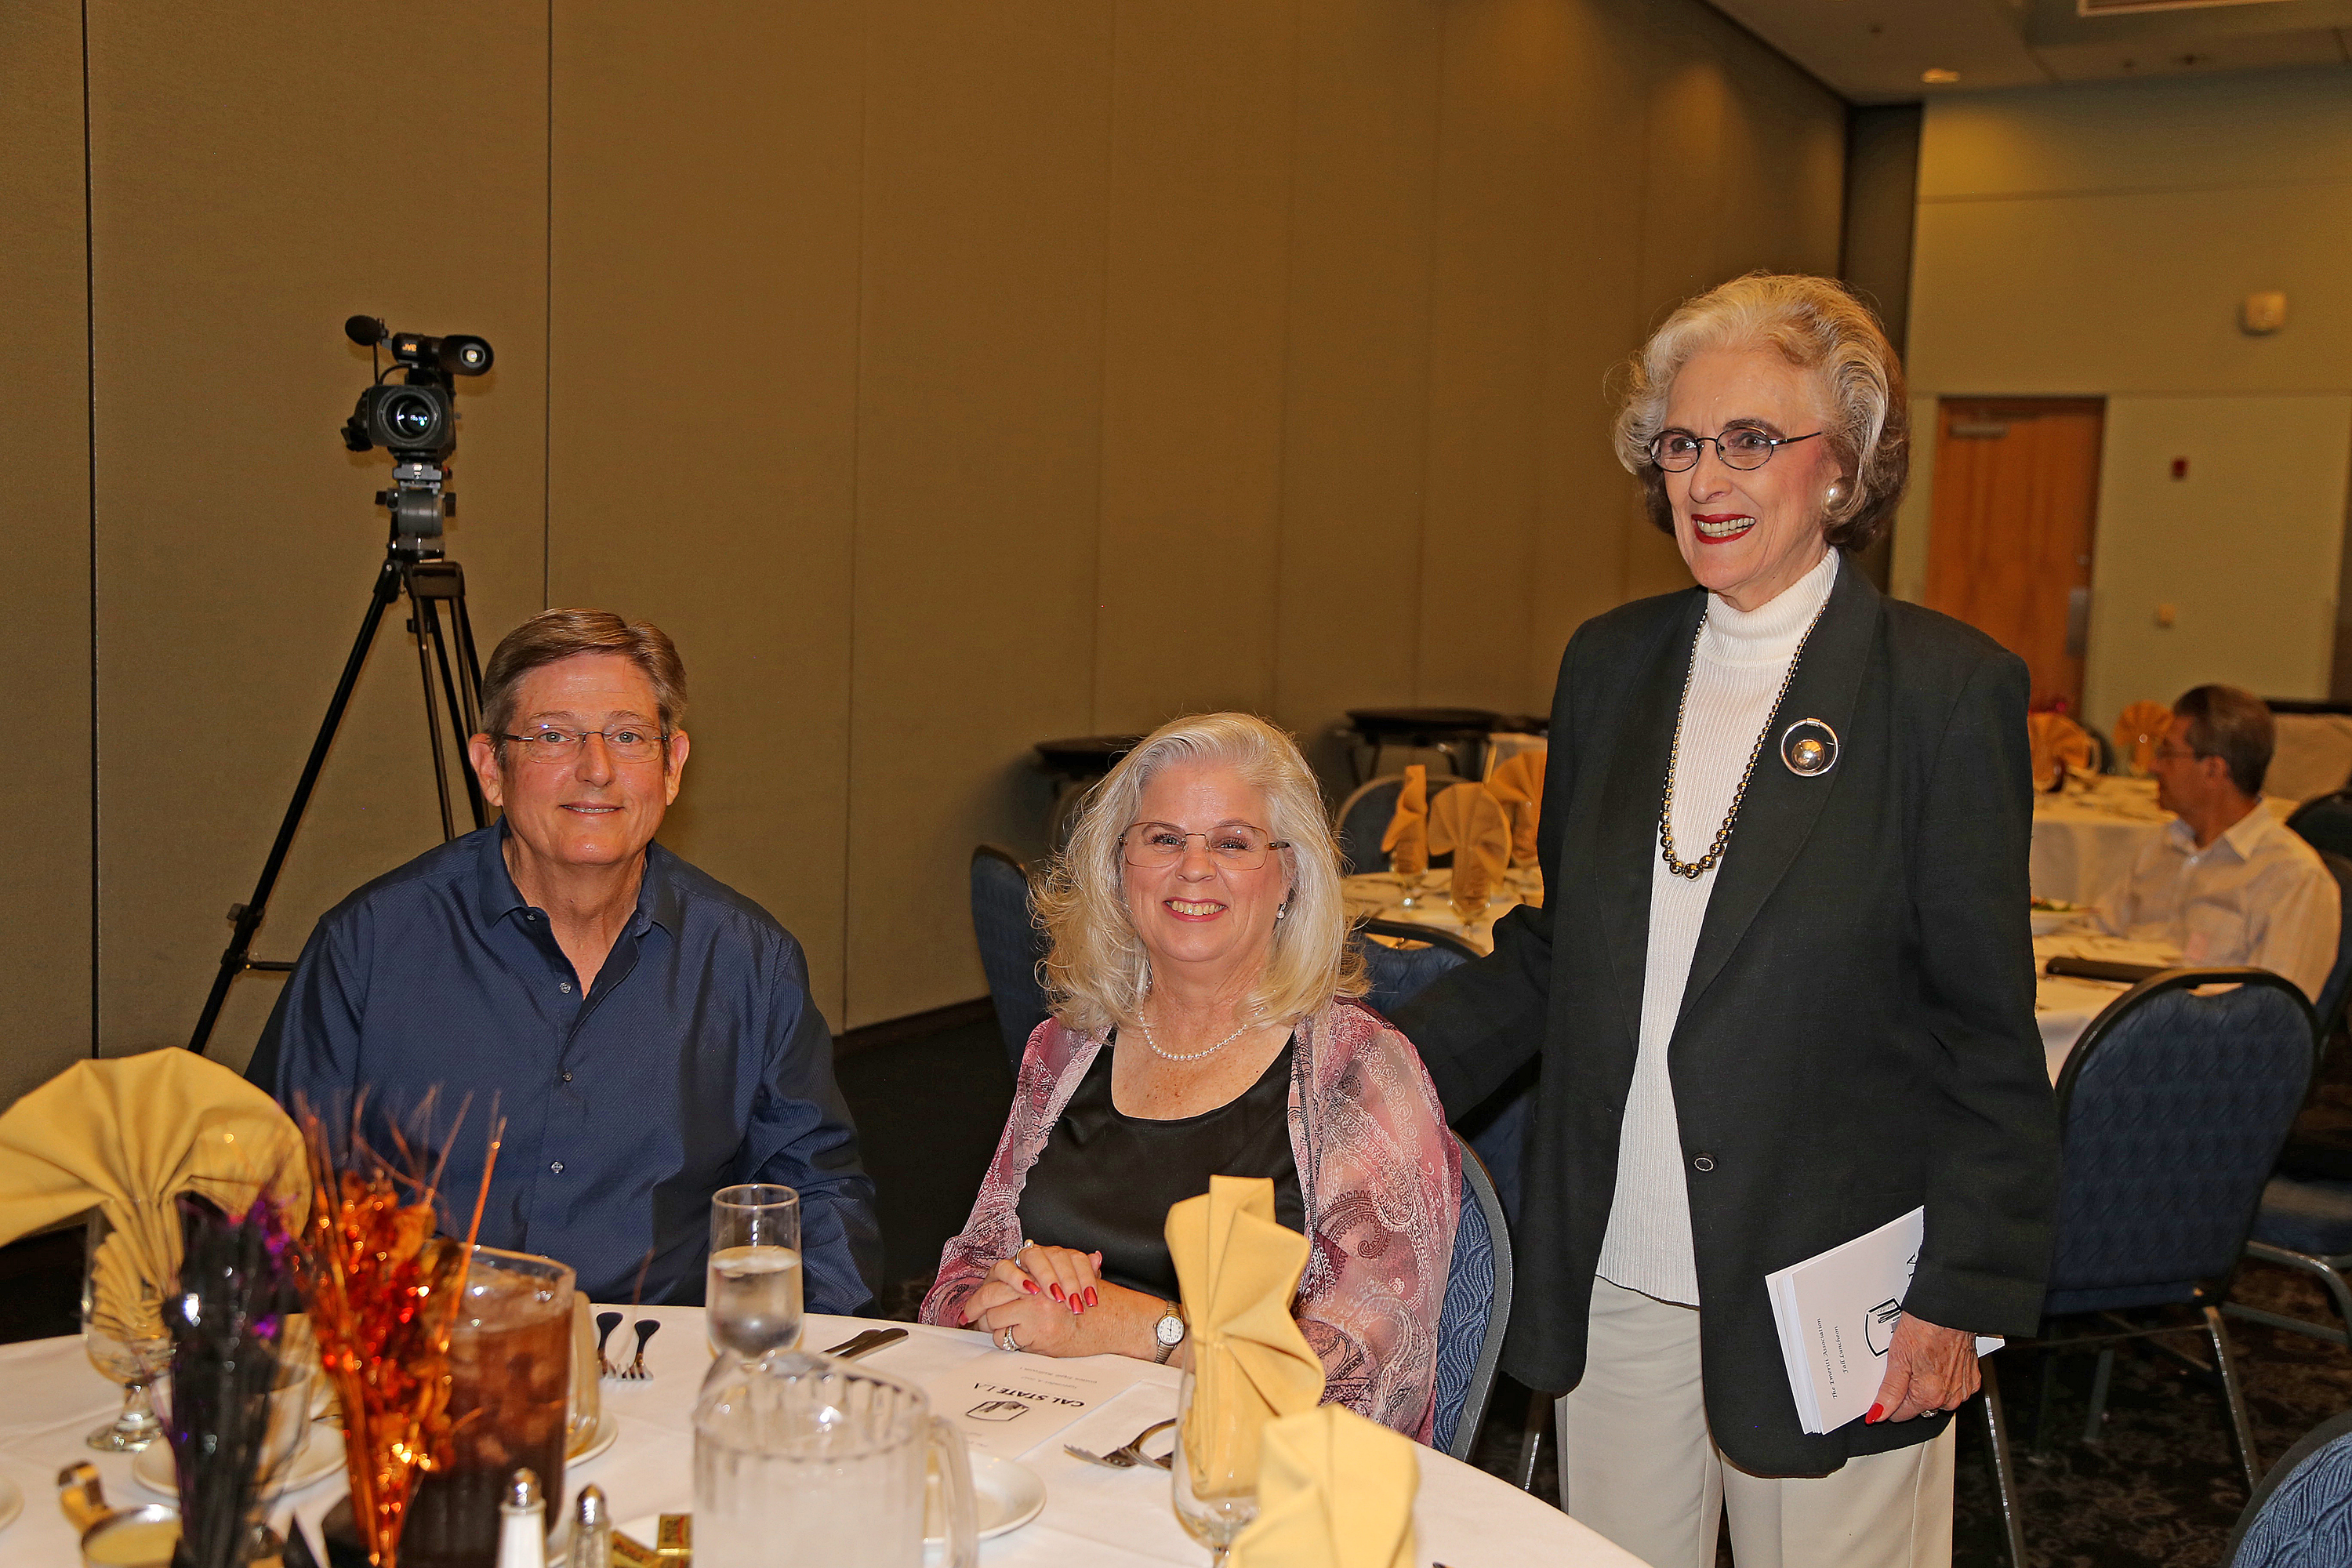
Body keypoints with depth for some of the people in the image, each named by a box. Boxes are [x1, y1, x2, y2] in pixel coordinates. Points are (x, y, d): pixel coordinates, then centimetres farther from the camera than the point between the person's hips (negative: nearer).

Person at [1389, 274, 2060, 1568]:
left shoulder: (1947, 688, -9)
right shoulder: (1609, 662, 5)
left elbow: (1986, 1028, -7)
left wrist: (1962, 1293, -9)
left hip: (1825, 1299, -4)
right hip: (1617, 1279, 4)